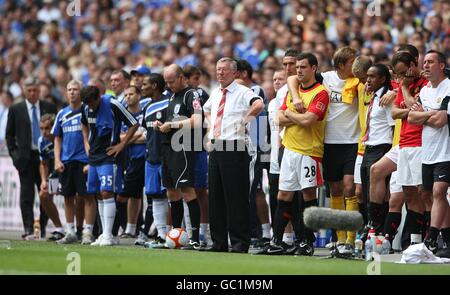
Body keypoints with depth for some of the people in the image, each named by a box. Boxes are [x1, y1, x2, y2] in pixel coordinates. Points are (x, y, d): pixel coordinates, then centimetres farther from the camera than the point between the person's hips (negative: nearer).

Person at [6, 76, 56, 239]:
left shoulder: (49, 108, 6)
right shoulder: (15, 110, 5)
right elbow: (9, 134, 8)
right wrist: (14, 154, -1)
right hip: (26, 157, -1)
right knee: (26, 195, -4)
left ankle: (43, 228, 9)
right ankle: (28, 229, -5)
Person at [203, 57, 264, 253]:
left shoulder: (242, 92, -8)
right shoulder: (215, 94, 16)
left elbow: (258, 105, -29)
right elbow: (206, 110, 38)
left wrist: (244, 121, -20)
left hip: (234, 150, -8)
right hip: (215, 149, 8)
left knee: (236, 198, -7)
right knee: (215, 197, 9)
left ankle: (240, 243, -6)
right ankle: (219, 242, 16)